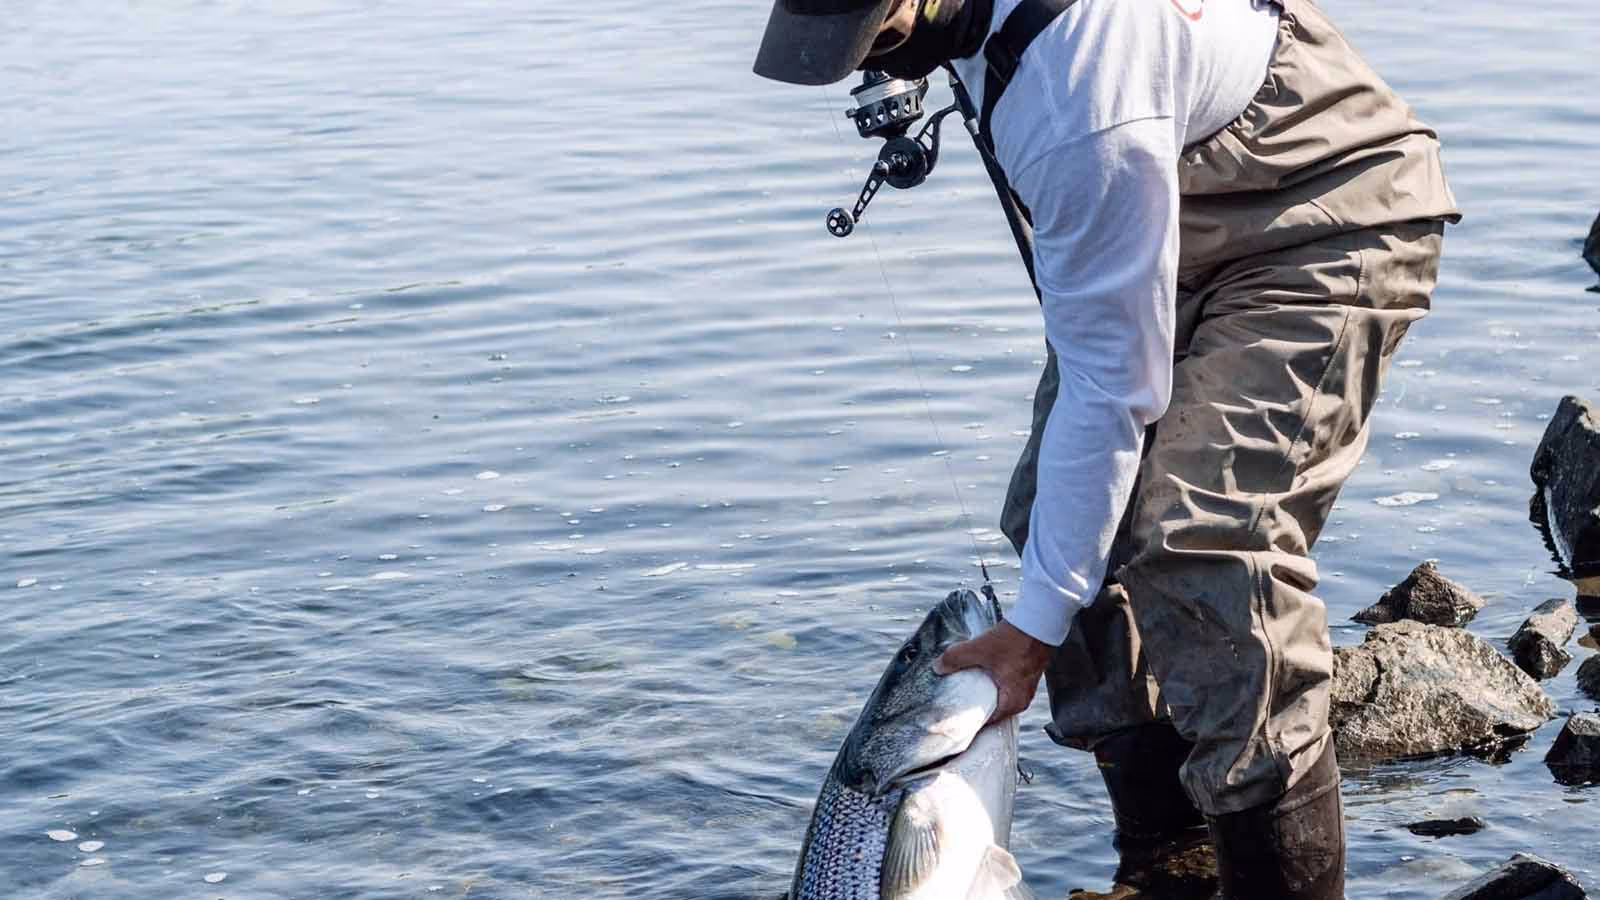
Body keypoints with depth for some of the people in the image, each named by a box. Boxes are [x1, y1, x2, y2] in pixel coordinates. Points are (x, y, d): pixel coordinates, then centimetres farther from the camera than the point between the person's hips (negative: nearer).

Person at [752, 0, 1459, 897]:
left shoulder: (1081, 113, -40)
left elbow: (1111, 386, -31)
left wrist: (1037, 623, -24)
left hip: (1327, 229, -9)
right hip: (1176, 221, 9)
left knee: (1205, 547, -25)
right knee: (1054, 513, 3)